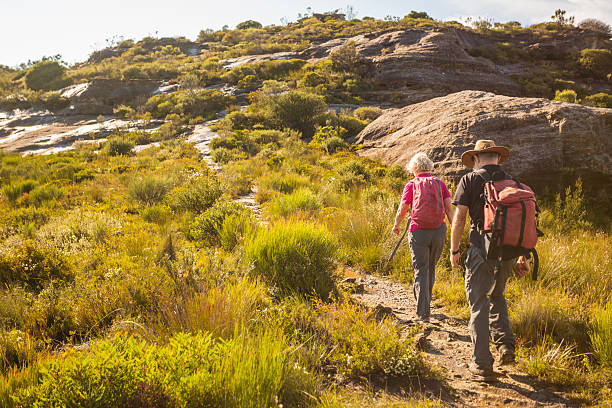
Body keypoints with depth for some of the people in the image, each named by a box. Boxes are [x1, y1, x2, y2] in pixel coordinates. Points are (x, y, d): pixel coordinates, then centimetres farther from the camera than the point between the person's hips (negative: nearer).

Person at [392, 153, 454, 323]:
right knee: (431, 267, 20)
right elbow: (449, 208, 0)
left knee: (421, 271, 2)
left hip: (418, 232, -3)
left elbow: (402, 209, -2)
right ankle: (425, 301, 39)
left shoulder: (411, 185, 1)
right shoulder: (440, 183, 7)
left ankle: (423, 313, -4)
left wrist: (396, 225, 15)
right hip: (439, 231, 3)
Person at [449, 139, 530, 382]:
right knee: (497, 297, 26)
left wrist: (454, 250, 1)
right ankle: (505, 344, 13)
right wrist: (523, 258, 14)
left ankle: (482, 365, 6)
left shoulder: (469, 181, -2)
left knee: (479, 306, 3)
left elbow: (459, 219, -9)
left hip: (482, 250, -4)